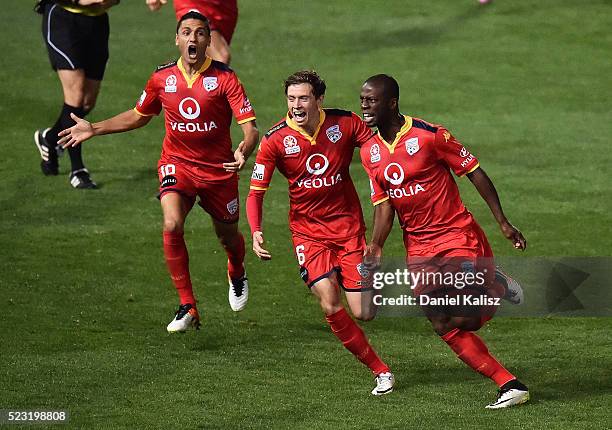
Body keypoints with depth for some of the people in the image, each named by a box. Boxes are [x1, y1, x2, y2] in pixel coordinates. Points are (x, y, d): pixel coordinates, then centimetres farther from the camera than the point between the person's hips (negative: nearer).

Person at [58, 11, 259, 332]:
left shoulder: (224, 78, -12)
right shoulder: (162, 78, -1)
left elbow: (250, 127, -17)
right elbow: (139, 116, 18)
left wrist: (244, 151, -40)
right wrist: (94, 129, 13)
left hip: (219, 169, -1)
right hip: (177, 164, 1)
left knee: (228, 236, 16)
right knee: (171, 225, -26)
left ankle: (237, 274, 56)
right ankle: (188, 308, -18)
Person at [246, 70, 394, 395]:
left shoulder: (345, 124, -8)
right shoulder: (275, 140, -9)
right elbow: (256, 192, -5)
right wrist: (256, 232, -23)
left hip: (349, 228, 0)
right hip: (308, 232, 0)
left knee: (364, 314, -4)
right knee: (329, 305, -20)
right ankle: (379, 369, -3)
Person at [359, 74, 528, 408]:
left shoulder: (428, 135, -14)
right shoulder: (369, 152, 5)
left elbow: (474, 172, -8)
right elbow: (384, 203, 6)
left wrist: (502, 222, -9)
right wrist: (376, 246, -10)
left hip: (458, 236, -6)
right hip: (418, 248, 6)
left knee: (465, 319, -14)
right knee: (444, 327, -3)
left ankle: (497, 287, 20)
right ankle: (510, 385, 4)